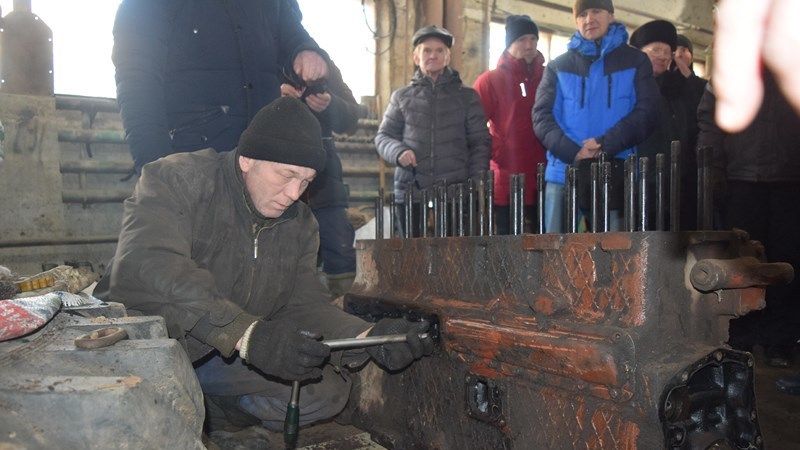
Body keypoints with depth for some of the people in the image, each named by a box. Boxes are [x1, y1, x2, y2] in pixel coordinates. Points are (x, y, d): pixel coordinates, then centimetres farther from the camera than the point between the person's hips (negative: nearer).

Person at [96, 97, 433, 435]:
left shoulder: (300, 224, 2)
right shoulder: (178, 180, -17)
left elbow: (305, 303, -4)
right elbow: (145, 267, -35)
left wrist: (367, 336, -25)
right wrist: (246, 332, -46)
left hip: (233, 354, 6)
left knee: (329, 389, -9)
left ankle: (199, 417, 4)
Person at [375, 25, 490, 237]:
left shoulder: (467, 97, 11)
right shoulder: (402, 97, 13)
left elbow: (479, 144, 7)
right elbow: (383, 136, 14)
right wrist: (398, 151, -8)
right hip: (410, 194, 1)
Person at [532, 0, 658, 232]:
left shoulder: (635, 61, 12)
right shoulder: (558, 66, 15)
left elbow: (646, 112, 1)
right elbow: (541, 115, 4)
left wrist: (605, 144, -15)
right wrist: (573, 151, -13)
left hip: (616, 173, -1)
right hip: (564, 173, 1)